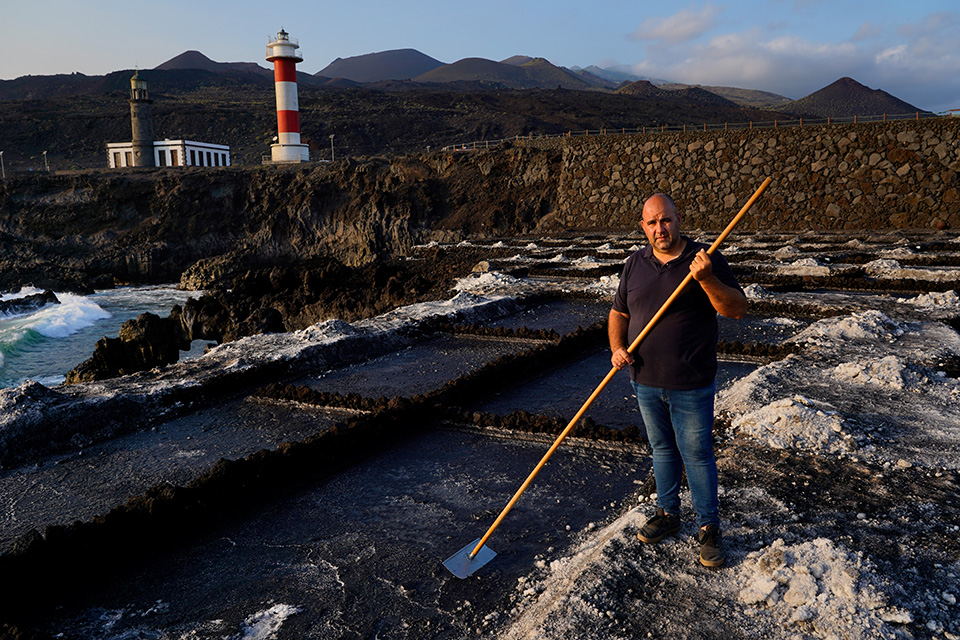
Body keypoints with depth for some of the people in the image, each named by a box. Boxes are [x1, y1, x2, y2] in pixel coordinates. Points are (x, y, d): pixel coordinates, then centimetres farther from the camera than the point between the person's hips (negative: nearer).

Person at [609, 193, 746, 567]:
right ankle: (668, 514, 36)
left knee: (697, 455, 5)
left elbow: (738, 309, -12)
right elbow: (619, 313, 12)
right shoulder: (635, 264, 5)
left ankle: (709, 527, 21)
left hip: (691, 385, -4)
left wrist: (707, 279, -28)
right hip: (646, 382, 5)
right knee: (662, 449, 19)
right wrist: (617, 347, -6)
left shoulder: (705, 259, -8)